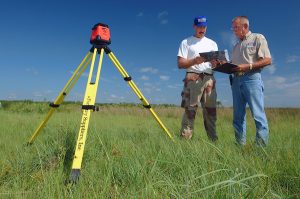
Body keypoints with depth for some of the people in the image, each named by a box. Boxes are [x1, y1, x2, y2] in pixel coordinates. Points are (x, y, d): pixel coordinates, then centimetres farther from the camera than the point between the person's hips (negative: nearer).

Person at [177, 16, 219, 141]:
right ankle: (185, 139, -8)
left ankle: (213, 140, 10)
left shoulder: (212, 43, 23)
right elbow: (180, 64, 0)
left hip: (209, 79, 4)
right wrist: (194, 61, -17)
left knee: (210, 110, 3)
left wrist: (216, 62, -9)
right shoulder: (186, 42, 10)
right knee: (190, 110, -11)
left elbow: (216, 64, 15)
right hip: (193, 78, -4)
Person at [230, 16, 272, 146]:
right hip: (236, 80, 7)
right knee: (238, 115, 4)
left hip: (251, 78, -6)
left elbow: (267, 60, -5)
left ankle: (262, 146, -3)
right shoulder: (237, 45, 24)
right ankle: (240, 144, 9)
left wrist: (248, 66, -16)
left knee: (258, 115, -8)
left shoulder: (257, 38, 6)